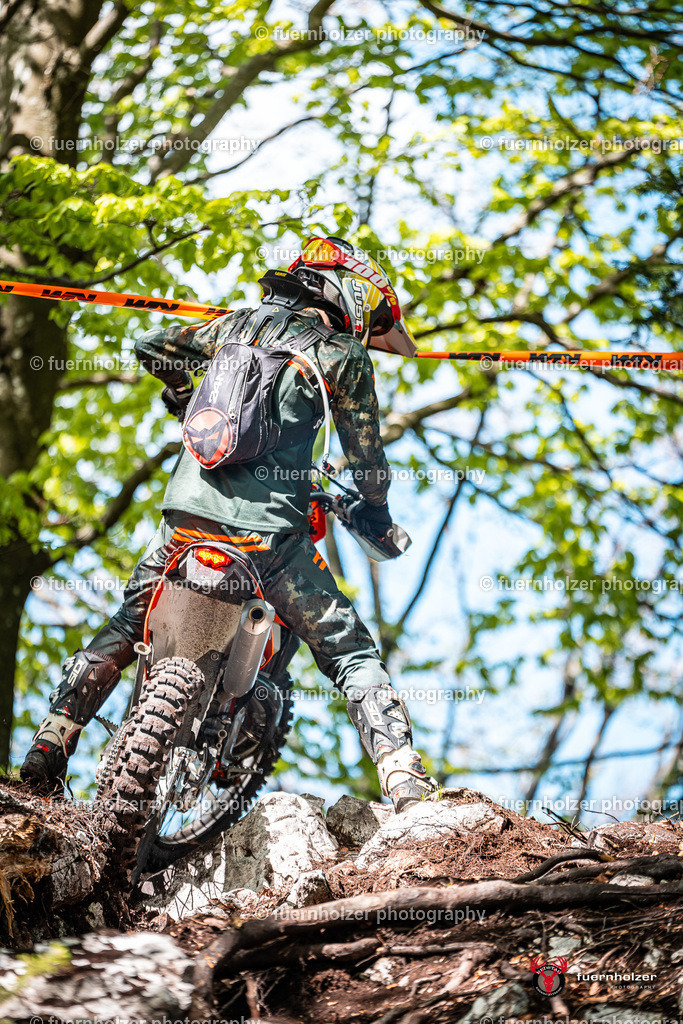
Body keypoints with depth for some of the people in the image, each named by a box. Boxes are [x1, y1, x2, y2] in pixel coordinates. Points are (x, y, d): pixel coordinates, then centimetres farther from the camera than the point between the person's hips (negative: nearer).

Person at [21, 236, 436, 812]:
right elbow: (367, 466, 9)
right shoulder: (345, 356, 7)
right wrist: (381, 526, 28)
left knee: (125, 630, 23)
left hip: (189, 512, 4)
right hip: (270, 528, -4)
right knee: (353, 656, 3)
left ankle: (48, 748, 17)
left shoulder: (244, 325, 19)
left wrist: (183, 397, 46)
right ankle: (408, 787, -10)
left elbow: (153, 347, 28)